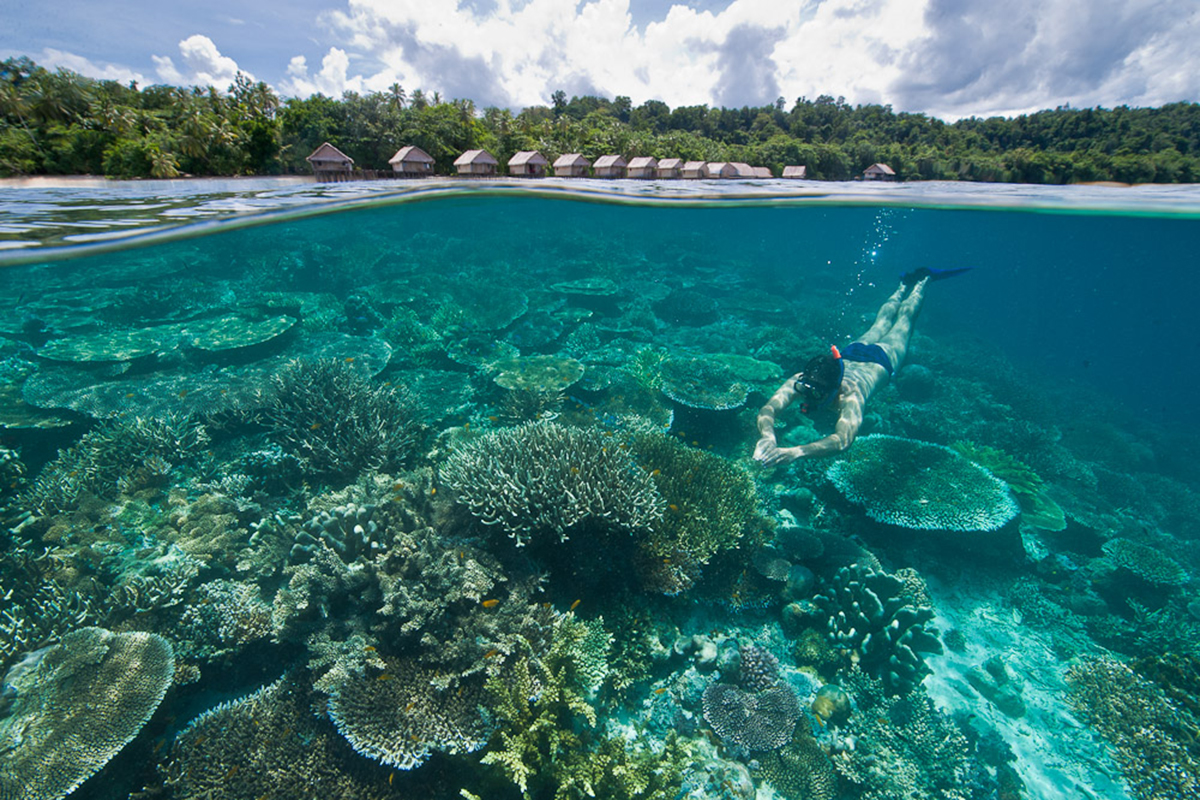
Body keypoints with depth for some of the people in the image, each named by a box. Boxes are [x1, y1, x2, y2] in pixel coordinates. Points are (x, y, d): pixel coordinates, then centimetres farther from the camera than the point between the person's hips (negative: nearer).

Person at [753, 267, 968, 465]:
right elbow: (768, 409, -50)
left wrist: (795, 452, -78)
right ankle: (904, 286, 60)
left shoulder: (849, 395, -52)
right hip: (850, 353, 3)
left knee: (904, 318, 28)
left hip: (881, 361, -3)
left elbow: (843, 440, -65)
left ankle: (922, 280, 52)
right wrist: (767, 438, -71)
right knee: (881, 323, 33)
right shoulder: (801, 381, -43)